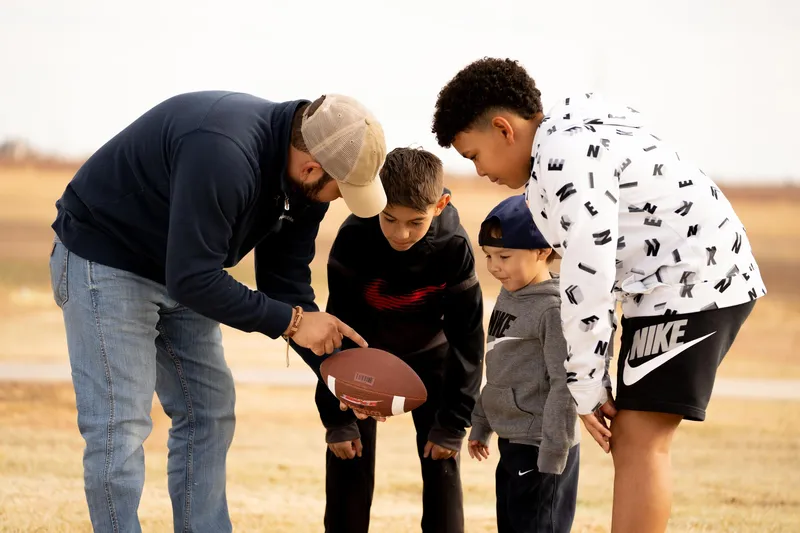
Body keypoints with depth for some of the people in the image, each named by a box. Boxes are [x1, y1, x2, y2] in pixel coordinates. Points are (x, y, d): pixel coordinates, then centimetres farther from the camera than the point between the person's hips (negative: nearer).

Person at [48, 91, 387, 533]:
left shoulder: (302, 182, -9)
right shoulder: (222, 156, -38)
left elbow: (285, 281, 1)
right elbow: (192, 278, -35)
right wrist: (290, 320, -28)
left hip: (182, 270, 9)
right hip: (104, 259, -9)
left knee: (208, 414, 8)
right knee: (120, 426, -12)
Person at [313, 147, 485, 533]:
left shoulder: (454, 249, -29)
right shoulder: (353, 240, -31)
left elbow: (467, 337, -18)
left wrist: (453, 423, -17)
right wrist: (337, 418, -21)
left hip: (428, 351, 1)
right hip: (364, 349, 0)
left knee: (440, 455, -5)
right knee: (351, 452, -7)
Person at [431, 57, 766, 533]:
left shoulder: (567, 160, -17)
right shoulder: (574, 139, 15)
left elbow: (588, 282, -21)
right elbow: (592, 270, 15)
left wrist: (586, 391, -14)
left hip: (696, 283, -10)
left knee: (640, 441, -13)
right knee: (628, 439, 10)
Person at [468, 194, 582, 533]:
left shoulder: (555, 309, -18)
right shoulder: (508, 297, 11)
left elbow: (565, 384, -20)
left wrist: (553, 452, -20)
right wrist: (481, 424, 22)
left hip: (541, 446, -10)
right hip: (512, 442, 10)